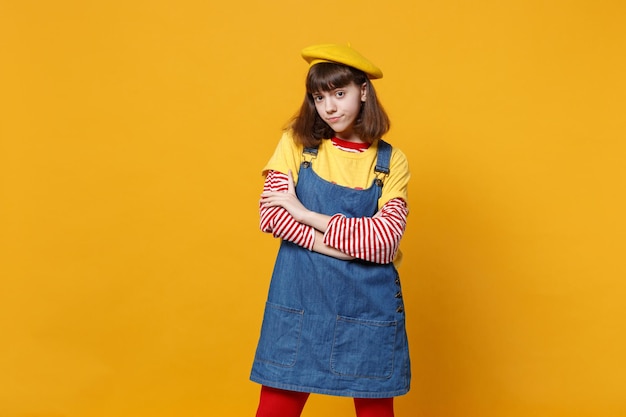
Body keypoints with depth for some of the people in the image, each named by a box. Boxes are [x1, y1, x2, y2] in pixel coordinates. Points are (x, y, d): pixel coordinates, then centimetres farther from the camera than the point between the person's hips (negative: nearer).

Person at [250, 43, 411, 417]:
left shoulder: (391, 161, -1)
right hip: (300, 297, 1)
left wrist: (307, 214, -14)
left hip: (368, 302, 0)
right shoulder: (297, 142, 2)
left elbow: (386, 239, -11)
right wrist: (335, 247, -18)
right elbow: (272, 213, -7)